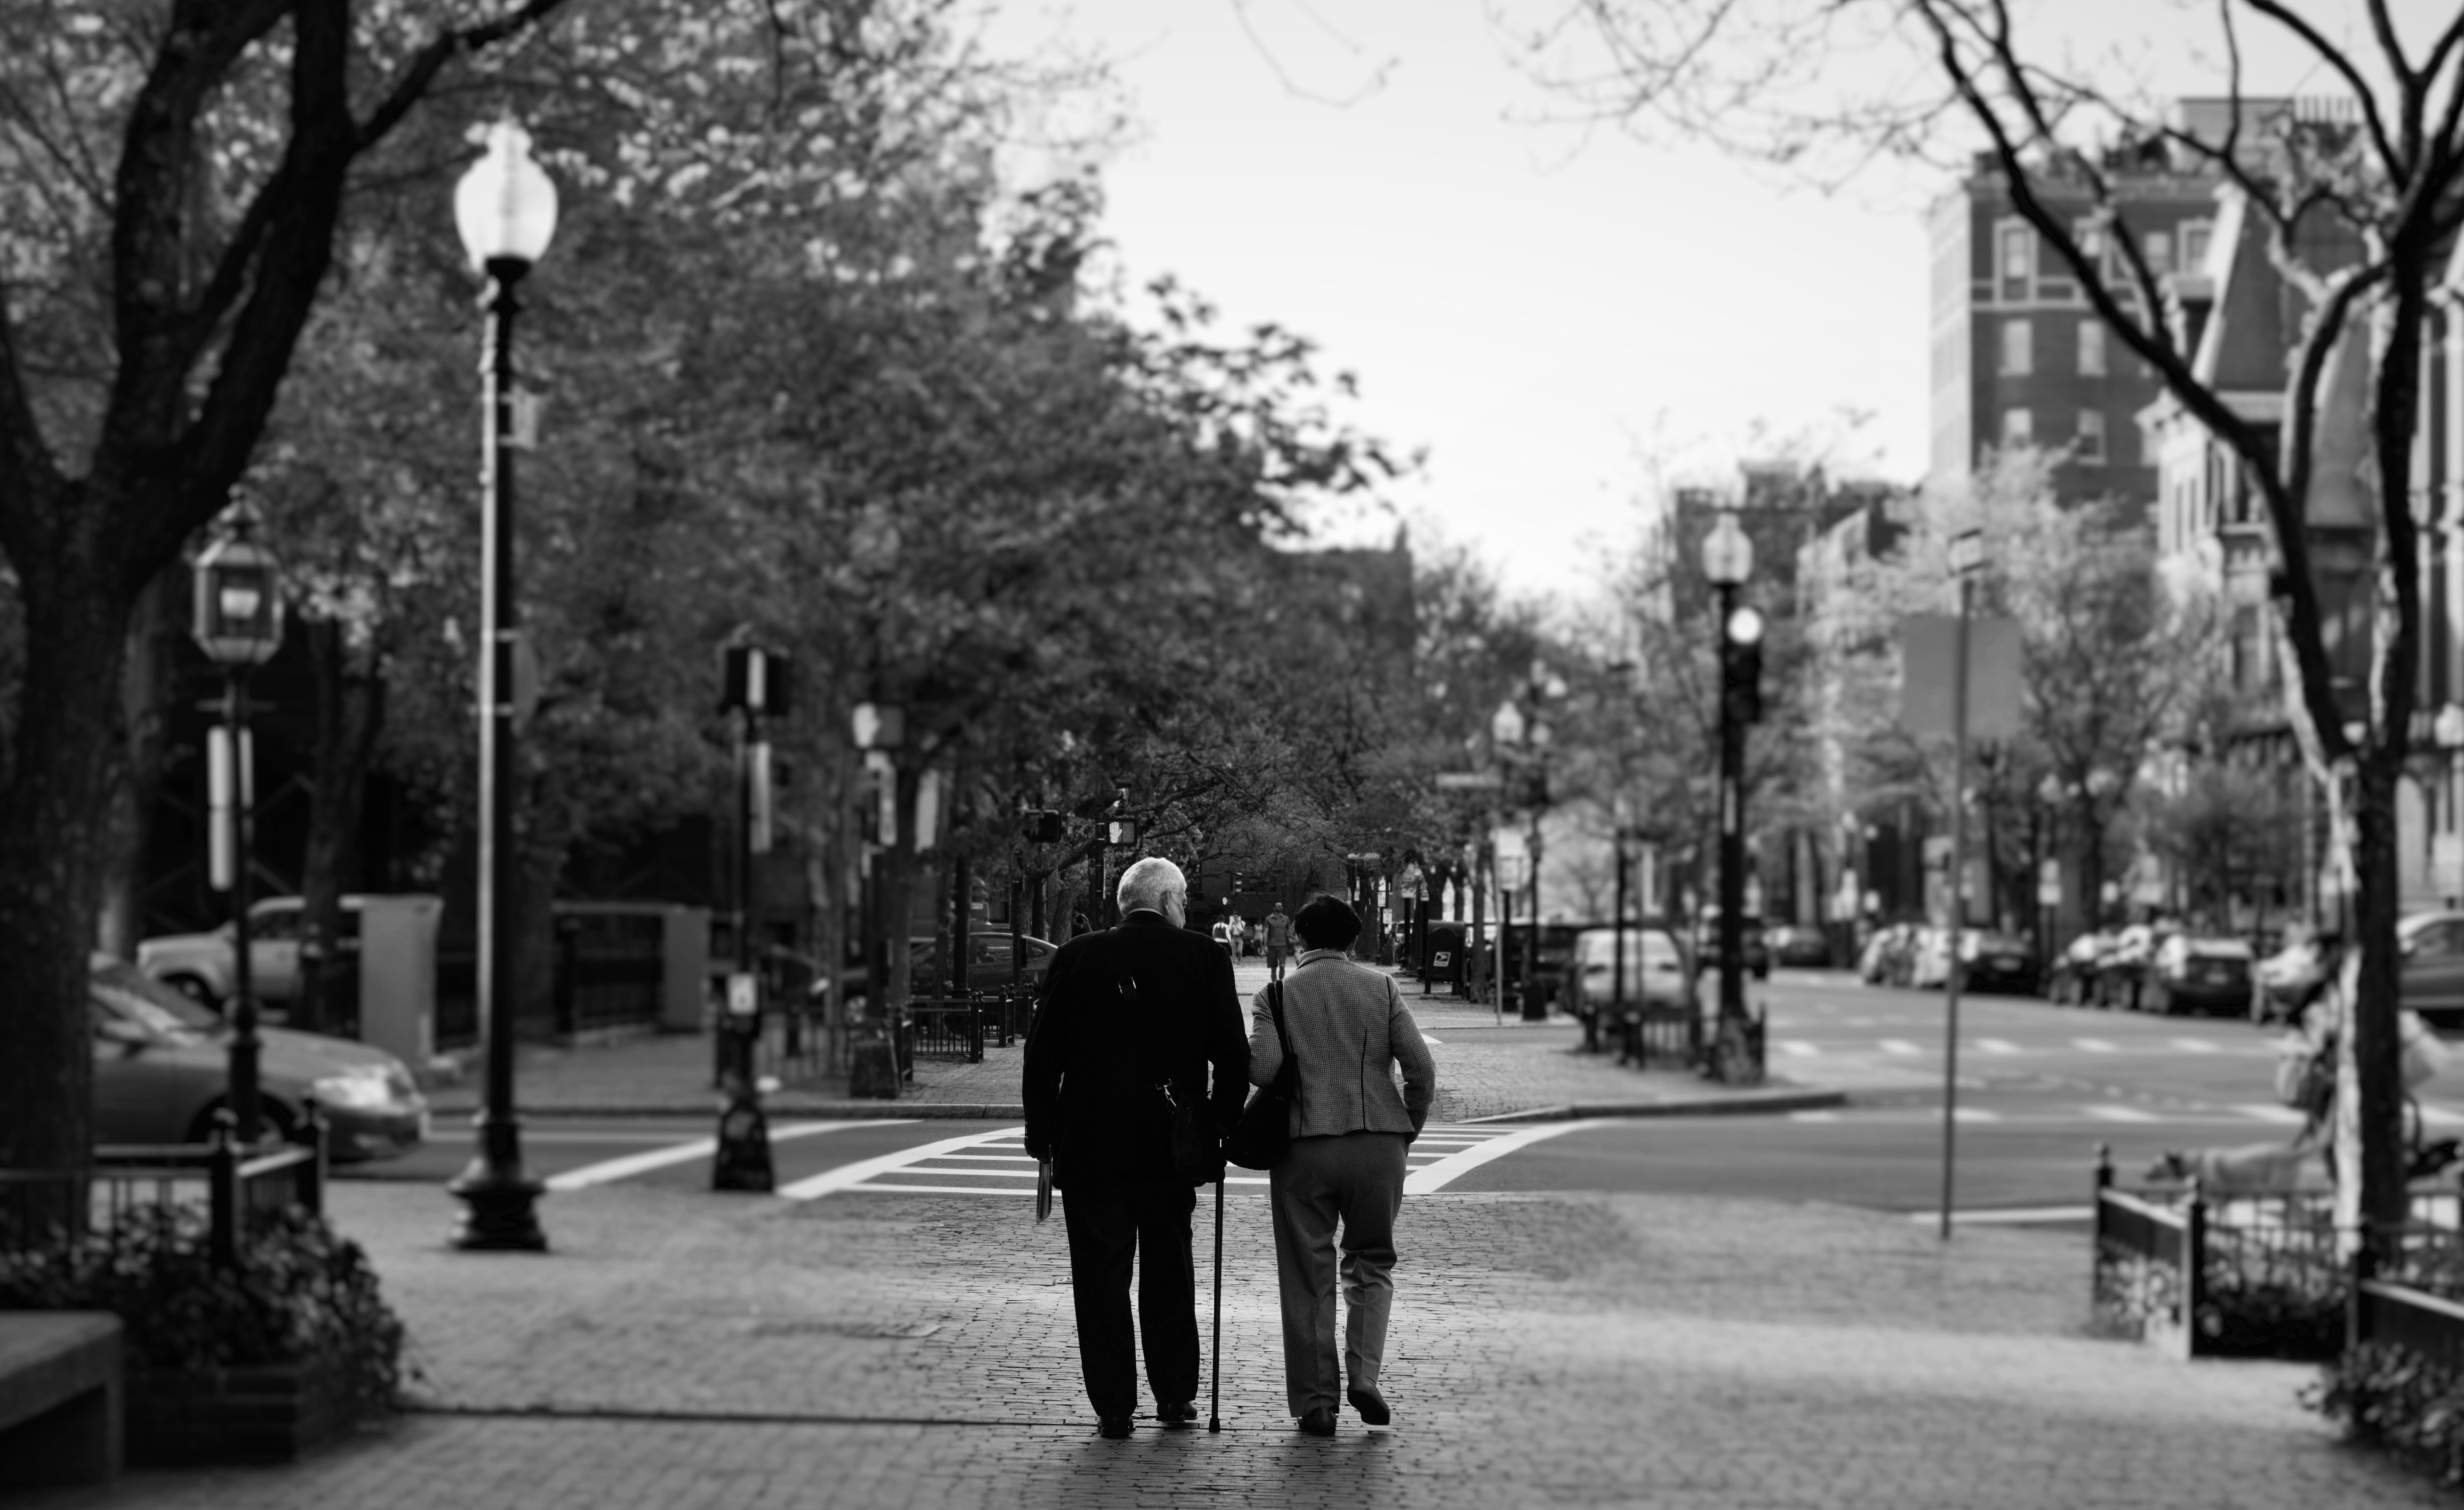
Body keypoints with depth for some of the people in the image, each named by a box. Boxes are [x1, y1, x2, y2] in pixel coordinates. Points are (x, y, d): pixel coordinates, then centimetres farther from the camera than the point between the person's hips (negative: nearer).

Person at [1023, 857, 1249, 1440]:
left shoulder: (1077, 956, -1)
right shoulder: (1203, 957, -3)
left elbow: (1042, 1056, 0)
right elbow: (1233, 1056, -3)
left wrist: (1042, 1137, 6)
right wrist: (1222, 1126, 9)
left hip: (1090, 1145, -1)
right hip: (1171, 1145, 1)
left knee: (1100, 1276, 5)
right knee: (1170, 1271, 16)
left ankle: (1113, 1406, 5)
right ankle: (1175, 1394, 20)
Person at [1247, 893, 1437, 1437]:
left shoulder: (1277, 994, 1)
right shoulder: (1381, 987, 4)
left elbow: (1262, 1069, -12)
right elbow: (1421, 1067, -2)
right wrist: (1408, 1128, 10)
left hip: (1303, 1147, -1)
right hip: (1377, 1143, 1)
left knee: (1308, 1277, 7)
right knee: (1372, 1262, 16)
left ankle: (1315, 1403, 9)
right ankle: (1364, 1375, -2)